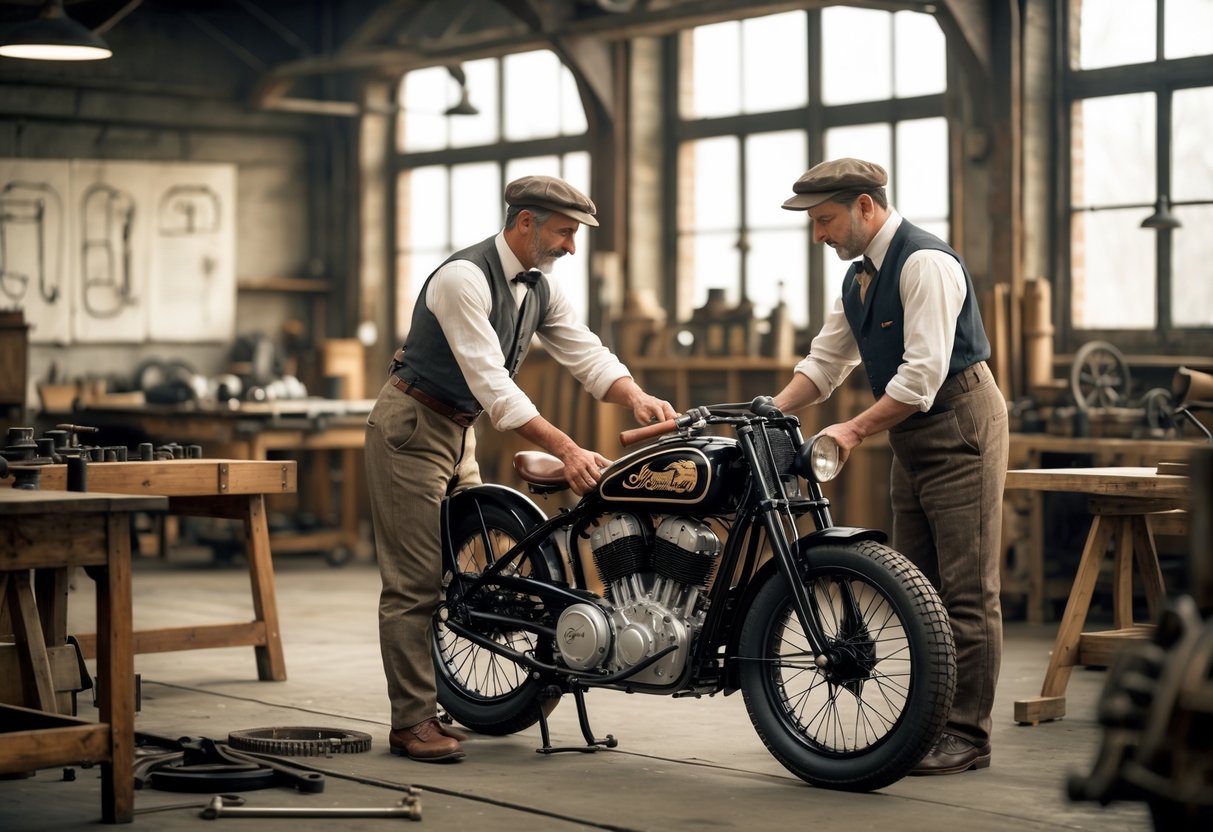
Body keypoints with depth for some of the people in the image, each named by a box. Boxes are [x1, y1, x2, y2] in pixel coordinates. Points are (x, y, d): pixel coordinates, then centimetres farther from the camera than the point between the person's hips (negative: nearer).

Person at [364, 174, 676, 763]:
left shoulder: (539, 288, 4)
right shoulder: (463, 278, -24)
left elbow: (586, 353, -1)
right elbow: (491, 384, -31)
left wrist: (638, 399, -23)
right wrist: (567, 450, -37)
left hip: (459, 429, 9)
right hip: (412, 427, -9)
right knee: (415, 582, -8)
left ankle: (427, 707, 15)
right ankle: (412, 722, -2)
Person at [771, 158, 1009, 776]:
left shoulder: (926, 263, -18)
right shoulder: (859, 277, 11)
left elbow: (923, 373, -25)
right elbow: (825, 361, 14)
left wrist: (854, 430, -25)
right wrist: (769, 414, 0)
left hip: (959, 428, -10)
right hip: (910, 438, 10)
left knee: (966, 590, -6)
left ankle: (967, 734, -2)